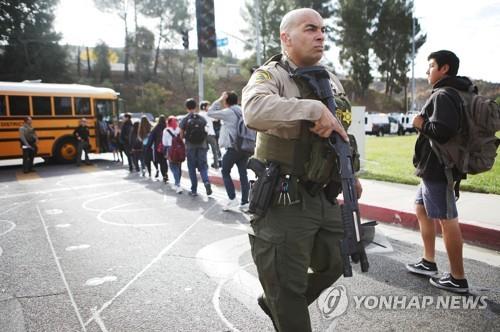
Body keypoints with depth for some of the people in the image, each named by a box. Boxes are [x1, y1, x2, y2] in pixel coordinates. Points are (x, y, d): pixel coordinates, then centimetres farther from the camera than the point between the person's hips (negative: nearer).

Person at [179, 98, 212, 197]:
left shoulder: (184, 120, -4)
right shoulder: (202, 119, 2)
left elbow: (181, 136, -1)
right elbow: (205, 132, 5)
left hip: (190, 147, -1)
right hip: (202, 145, 2)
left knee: (192, 168, 8)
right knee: (203, 166, 9)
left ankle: (194, 190, 10)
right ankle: (206, 182, -17)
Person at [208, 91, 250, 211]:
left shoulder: (228, 112, -8)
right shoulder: (242, 112, 11)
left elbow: (210, 112, -1)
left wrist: (219, 100, 1)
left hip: (233, 148, -6)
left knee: (225, 172, 10)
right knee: (243, 174, 7)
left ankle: (232, 199, 4)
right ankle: (244, 202, 9)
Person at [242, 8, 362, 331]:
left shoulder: (332, 81, 13)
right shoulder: (270, 75, -11)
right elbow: (254, 110, -35)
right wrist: (314, 108, -32)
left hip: (325, 198, 8)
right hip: (285, 201, -8)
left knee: (334, 265, 24)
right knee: (288, 287, 6)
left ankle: (276, 305, 45)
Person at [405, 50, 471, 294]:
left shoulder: (443, 95, -15)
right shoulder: (453, 93, 19)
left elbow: (442, 131, -29)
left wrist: (421, 124, -12)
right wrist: (425, 125, 11)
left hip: (437, 168, -11)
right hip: (432, 168, 11)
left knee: (447, 220, -4)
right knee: (422, 209, 20)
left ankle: (457, 279, 7)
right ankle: (429, 262, 30)